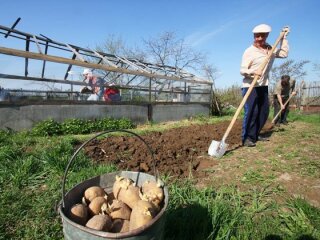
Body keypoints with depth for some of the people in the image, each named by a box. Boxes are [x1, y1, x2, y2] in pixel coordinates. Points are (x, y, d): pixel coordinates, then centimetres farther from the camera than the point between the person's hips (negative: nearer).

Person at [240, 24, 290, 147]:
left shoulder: (270, 49, 12)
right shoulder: (249, 51, -8)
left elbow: (284, 53, 12)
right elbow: (242, 70, -12)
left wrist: (284, 37, 13)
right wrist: (252, 72, -32)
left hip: (263, 86, 7)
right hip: (250, 86, -7)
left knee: (264, 111, 9)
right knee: (251, 111, -15)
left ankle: (254, 135, 21)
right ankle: (246, 138, -7)